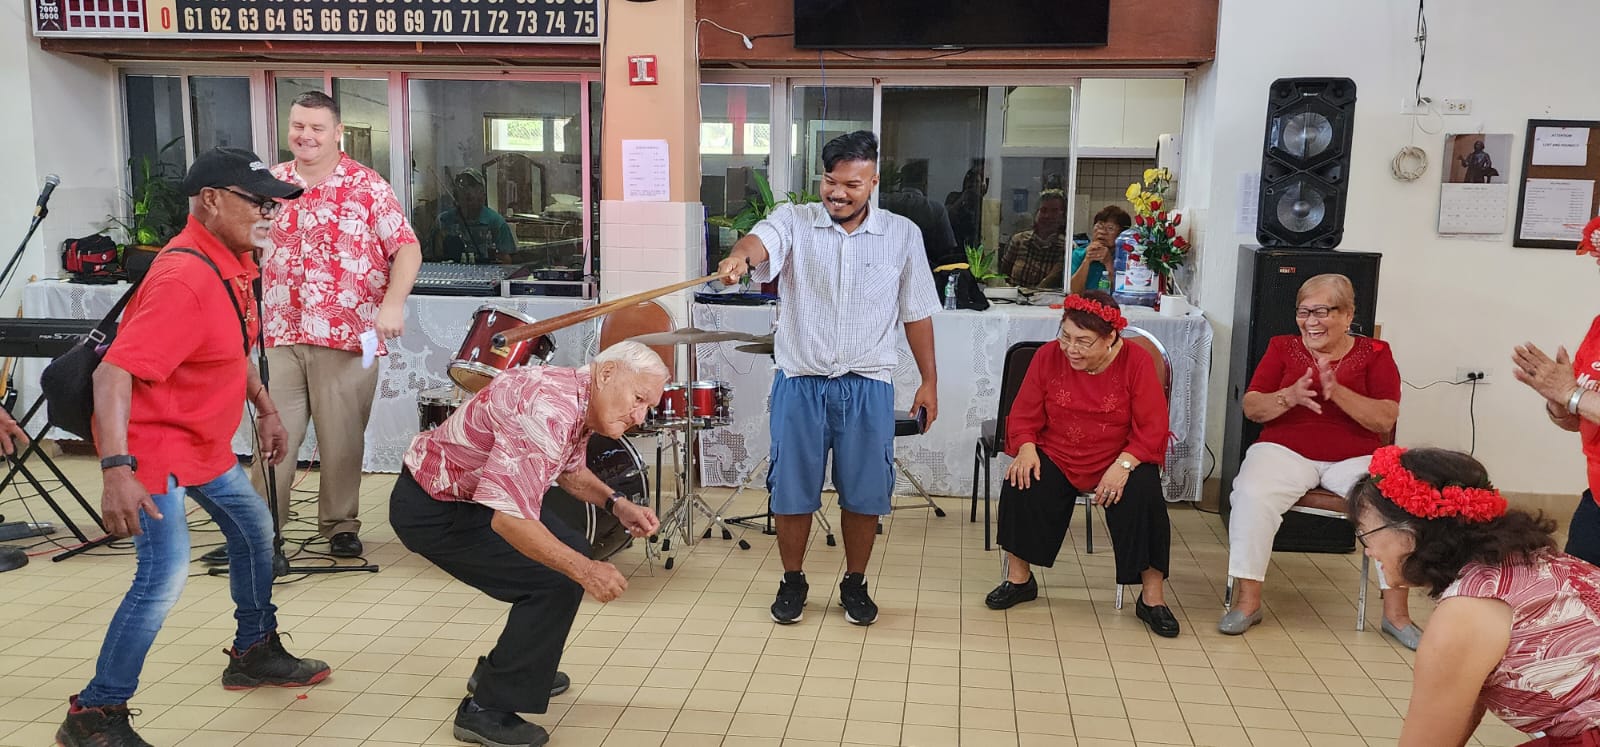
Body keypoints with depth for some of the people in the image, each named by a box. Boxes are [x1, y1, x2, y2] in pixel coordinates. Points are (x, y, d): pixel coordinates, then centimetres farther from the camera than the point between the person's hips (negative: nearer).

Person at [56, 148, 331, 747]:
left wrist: (264, 408, 18)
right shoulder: (184, 278, -27)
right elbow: (113, 373, -33)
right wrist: (116, 469, -40)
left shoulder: (233, 261, 3)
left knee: (254, 530, 19)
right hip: (151, 444, -10)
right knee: (167, 572, -16)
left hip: (205, 441, 10)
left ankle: (255, 653, 38)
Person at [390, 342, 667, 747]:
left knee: (571, 551, 13)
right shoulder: (548, 411, -32)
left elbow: (571, 471, 17)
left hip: (474, 492, 10)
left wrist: (617, 504, 1)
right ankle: (487, 710, -1)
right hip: (432, 511, -10)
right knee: (557, 580, -15)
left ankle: (511, 669, 30)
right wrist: (584, 570, -32)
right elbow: (507, 517, -37)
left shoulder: (580, 402, -2)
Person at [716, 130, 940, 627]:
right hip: (800, 382, 0)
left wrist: (929, 381, 6)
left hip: (868, 386, 1)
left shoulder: (902, 235, 2)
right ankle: (793, 581, 29)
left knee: (864, 493, 8)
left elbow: (916, 313, 7)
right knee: (792, 491, 8)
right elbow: (763, 239, -26)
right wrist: (740, 256, -50)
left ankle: (855, 584, 29)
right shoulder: (794, 221, -3)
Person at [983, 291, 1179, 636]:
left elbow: (1152, 428, -12)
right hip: (1056, 456, 2)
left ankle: (1152, 597, -13)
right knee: (1021, 484, -26)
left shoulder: (1136, 362, -9)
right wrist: (1026, 448, -19)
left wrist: (1123, 465, -27)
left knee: (1142, 495, -30)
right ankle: (1019, 578, -5)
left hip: (1119, 460, -2)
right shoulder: (1048, 356, -3)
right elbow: (1023, 415, 2)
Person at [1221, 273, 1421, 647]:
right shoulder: (1282, 347, 10)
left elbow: (1385, 420, -5)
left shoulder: (1374, 353, 6)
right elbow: (1251, 408, 2)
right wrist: (1290, 397, -18)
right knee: (1253, 496, -31)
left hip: (1355, 458, 0)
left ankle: (1396, 612, -10)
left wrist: (1337, 392, -21)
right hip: (1285, 450, 0)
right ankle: (1247, 600, -18)